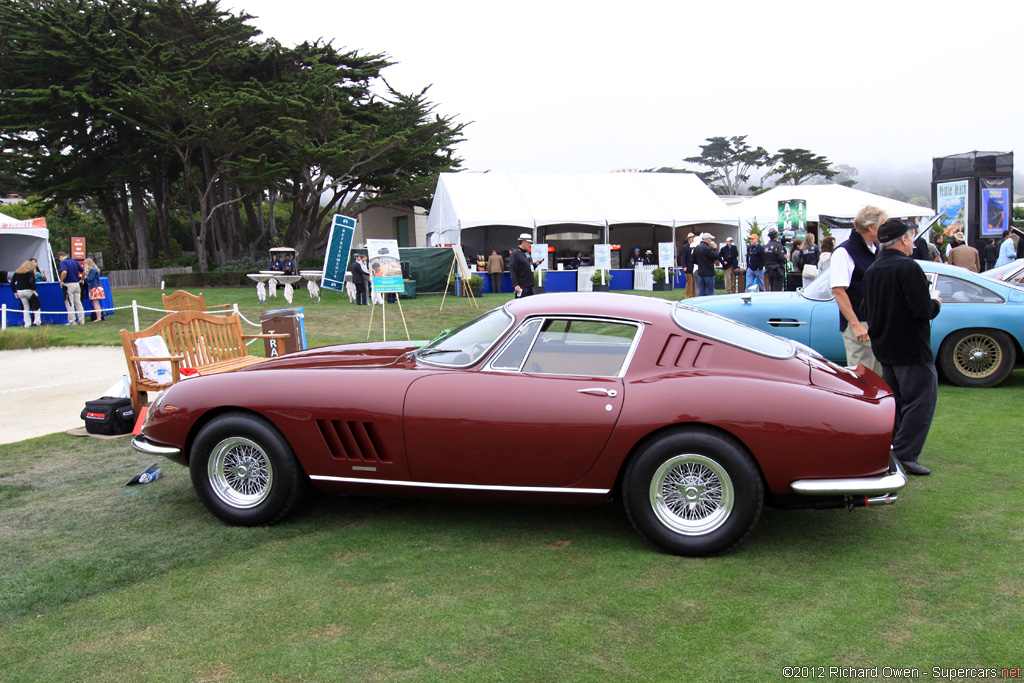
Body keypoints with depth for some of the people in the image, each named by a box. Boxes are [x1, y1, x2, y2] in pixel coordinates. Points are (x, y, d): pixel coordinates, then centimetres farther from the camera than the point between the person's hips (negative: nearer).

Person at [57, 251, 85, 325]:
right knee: (78, 303, 11)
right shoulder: (74, 261, 12)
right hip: (77, 284, 6)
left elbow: (64, 272, -26)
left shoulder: (63, 262, -8)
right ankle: (81, 320, 11)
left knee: (70, 304, 0)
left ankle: (72, 321, 2)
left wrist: (61, 281, -13)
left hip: (68, 285, -6)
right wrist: (81, 279, 23)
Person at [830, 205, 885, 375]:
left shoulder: (876, 250, 13)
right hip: (859, 326, -8)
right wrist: (856, 325, -20)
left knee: (879, 377, 13)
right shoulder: (844, 252, -11)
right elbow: (838, 291, -17)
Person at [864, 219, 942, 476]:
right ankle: (904, 455, -7)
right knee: (921, 399, -2)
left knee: (895, 400, 18)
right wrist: (936, 304, 0)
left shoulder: (872, 270, 8)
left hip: (884, 348, 8)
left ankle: (888, 452, 23)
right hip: (911, 349, -8)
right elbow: (922, 310, -23)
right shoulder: (909, 268, -18)